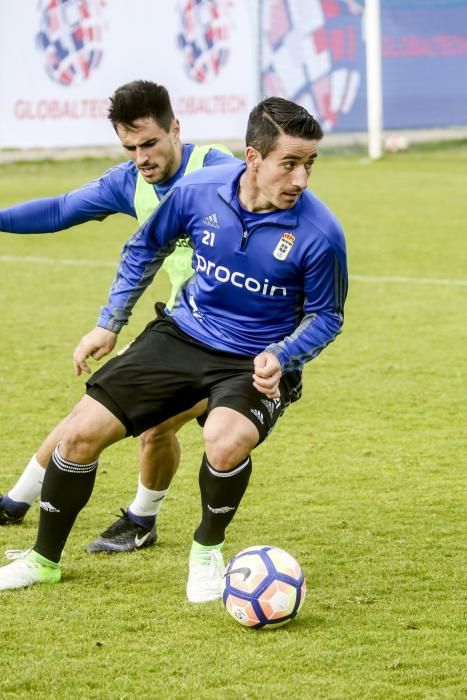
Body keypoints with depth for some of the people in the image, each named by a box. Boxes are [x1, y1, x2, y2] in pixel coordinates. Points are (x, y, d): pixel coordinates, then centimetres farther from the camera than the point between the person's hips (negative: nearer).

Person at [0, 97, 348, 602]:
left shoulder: (319, 233, -21)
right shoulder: (198, 191, -13)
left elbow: (325, 317, -4)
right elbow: (145, 249, 8)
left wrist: (279, 358, -21)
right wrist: (108, 324, 11)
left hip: (254, 364, -3)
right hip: (181, 335, 3)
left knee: (226, 441, -35)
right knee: (81, 432, -3)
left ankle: (206, 551, -2)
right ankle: (44, 560, 21)